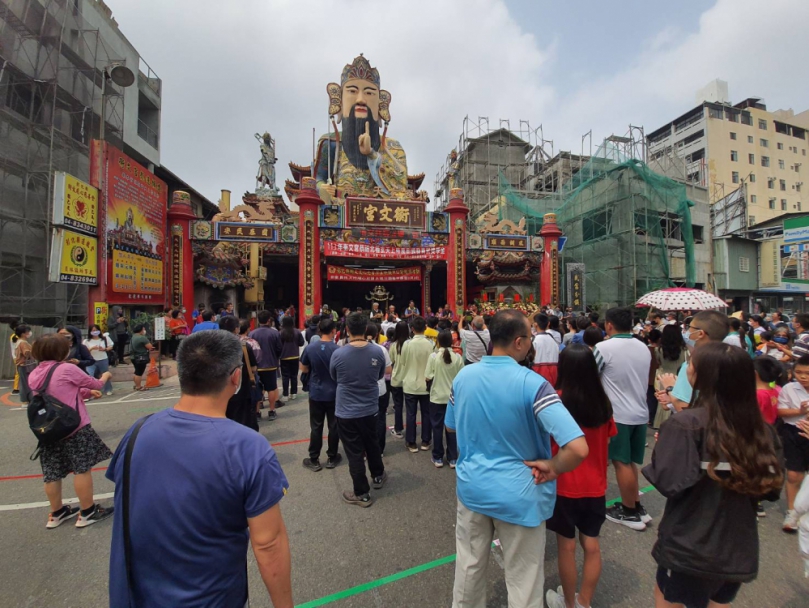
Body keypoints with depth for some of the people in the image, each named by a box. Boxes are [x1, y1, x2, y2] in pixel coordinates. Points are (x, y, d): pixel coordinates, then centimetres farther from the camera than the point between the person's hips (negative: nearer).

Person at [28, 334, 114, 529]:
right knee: (82, 469, 2)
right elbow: (93, 383, 2)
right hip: (74, 428, -7)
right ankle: (87, 513, 10)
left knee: (52, 474, 15)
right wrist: (104, 377, 21)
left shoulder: (34, 375, 6)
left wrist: (87, 393, 19)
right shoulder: (67, 369, -14)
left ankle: (56, 513, 29)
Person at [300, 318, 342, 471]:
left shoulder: (310, 348, -8)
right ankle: (332, 458, 23)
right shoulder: (338, 349, -15)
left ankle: (314, 460, 19)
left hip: (316, 393, 2)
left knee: (316, 427, 11)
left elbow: (303, 369, 4)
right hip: (334, 394, -2)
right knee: (334, 426, 12)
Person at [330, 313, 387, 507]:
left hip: (346, 411, -3)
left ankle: (362, 494, 24)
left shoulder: (338, 354, -19)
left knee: (354, 452, 10)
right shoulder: (377, 352, -12)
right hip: (370, 408, 3)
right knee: (372, 444, 25)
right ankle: (378, 476, 45)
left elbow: (334, 378, 0)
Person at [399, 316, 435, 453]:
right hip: (426, 384, 1)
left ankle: (411, 443, 17)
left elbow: (401, 363, -1)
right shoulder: (430, 344, -11)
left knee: (411, 414, 9)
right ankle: (425, 441, 23)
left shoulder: (407, 344, -11)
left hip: (410, 384, 0)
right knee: (426, 413, 13)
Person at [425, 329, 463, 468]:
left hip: (437, 397, -1)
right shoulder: (458, 357, -8)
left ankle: (438, 458, 20)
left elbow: (428, 377, -11)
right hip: (453, 397, 2)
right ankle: (453, 458, 21)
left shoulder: (433, 356, -12)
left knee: (437, 427, 10)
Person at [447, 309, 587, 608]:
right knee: (522, 580, 18)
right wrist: (552, 468, -10)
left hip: (471, 486, 4)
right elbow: (578, 448, -28)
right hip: (518, 494, -4)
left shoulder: (463, 376, -8)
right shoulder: (533, 384, -23)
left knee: (469, 565, 25)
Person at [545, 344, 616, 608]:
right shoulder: (603, 402, -7)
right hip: (595, 485, 4)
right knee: (592, 545, 18)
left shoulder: (558, 400, -20)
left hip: (564, 484, -4)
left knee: (567, 546, 14)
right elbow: (607, 440, 3)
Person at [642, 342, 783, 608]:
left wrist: (663, 446, -11)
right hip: (739, 546, 5)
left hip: (690, 545, -5)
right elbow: (771, 488, 3)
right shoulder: (759, 428, -7)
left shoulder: (687, 423, -24)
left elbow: (670, 483, -27)